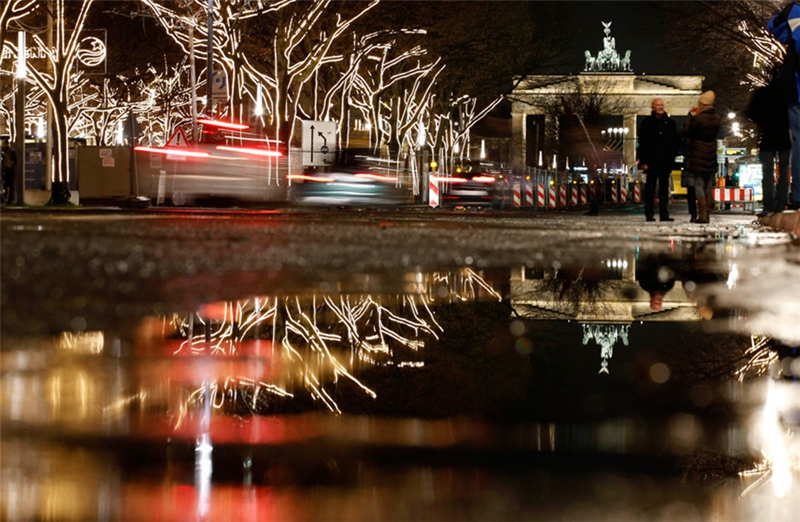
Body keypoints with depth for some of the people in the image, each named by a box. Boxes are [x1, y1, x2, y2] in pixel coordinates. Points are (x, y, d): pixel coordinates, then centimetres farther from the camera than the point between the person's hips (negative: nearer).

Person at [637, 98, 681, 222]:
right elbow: (642, 144, -2)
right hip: (652, 162, -3)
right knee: (650, 189, -1)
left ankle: (664, 215, 9)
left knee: (664, 188, 6)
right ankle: (649, 215, 1)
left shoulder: (670, 123, 10)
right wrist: (643, 161, -9)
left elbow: (676, 142, 12)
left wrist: (672, 157, -1)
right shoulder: (647, 123, 1)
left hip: (665, 162, 3)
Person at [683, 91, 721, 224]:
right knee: (709, 187, 12)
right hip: (711, 158, 6)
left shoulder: (698, 119, -17)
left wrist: (690, 117, 1)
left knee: (699, 186, -4)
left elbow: (686, 132, -9)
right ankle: (707, 214, 14)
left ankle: (702, 215, -10)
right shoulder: (716, 119, 3)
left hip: (698, 158, -6)